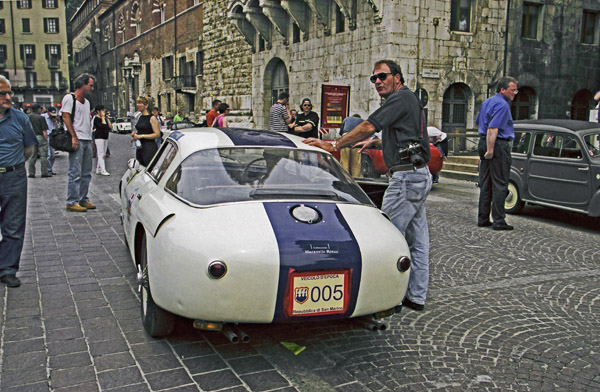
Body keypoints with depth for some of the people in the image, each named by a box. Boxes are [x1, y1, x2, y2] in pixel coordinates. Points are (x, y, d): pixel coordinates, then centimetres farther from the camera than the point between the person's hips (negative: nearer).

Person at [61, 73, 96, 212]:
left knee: (86, 173, 10)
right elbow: (66, 117, -11)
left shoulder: (86, 102, 21)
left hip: (87, 140, 8)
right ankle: (72, 202, -4)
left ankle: (83, 199, 18)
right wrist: (74, 137, -17)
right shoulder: (69, 98, -4)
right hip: (77, 140, -8)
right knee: (75, 173, -8)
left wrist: (90, 139, 17)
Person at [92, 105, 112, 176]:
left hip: (105, 137, 8)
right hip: (99, 137, -8)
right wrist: (102, 117, -11)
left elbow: (110, 127, 11)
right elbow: (103, 126, -21)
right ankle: (103, 170, -13)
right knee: (101, 154, -9)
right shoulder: (96, 118, -8)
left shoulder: (104, 118, 17)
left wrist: (107, 119, 7)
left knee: (103, 154, 9)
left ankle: (98, 169, 15)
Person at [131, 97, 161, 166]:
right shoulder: (140, 117, 14)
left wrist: (142, 136, -18)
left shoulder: (152, 118, -10)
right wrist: (135, 133, 7)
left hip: (150, 147, -8)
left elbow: (157, 134, -15)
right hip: (140, 147, 8)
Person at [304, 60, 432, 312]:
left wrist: (333, 145, -13)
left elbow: (368, 127, -18)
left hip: (406, 176, -11)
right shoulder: (409, 100, 21)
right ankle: (417, 297, 18)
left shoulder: (400, 98, -10)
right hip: (420, 176, 11)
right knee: (417, 241, 11)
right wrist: (375, 142, 41)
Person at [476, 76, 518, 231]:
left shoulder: (487, 102, 16)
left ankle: (483, 219, 15)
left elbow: (477, 122, 28)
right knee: (500, 185, -4)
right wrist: (490, 150, -25)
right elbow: (492, 128, -24)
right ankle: (498, 221, -3)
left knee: (485, 184, 11)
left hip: (483, 142, 9)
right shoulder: (502, 104, -14)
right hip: (498, 145, -9)